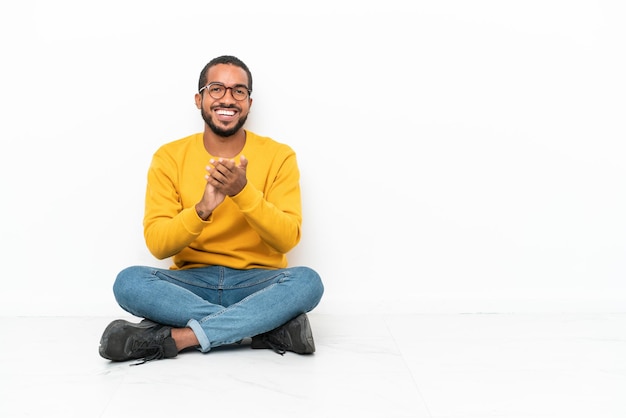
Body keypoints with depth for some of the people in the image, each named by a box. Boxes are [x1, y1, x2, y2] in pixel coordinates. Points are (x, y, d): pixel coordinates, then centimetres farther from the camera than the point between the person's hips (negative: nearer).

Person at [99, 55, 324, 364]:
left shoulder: (278, 156, -2)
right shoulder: (169, 157, 0)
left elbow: (287, 239, -11)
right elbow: (157, 244, -9)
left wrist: (243, 191, -27)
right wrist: (201, 209, -28)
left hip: (257, 283, -1)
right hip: (191, 283, 1)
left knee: (307, 280, -31)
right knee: (129, 281, -28)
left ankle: (176, 337, -28)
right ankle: (272, 326, -27)